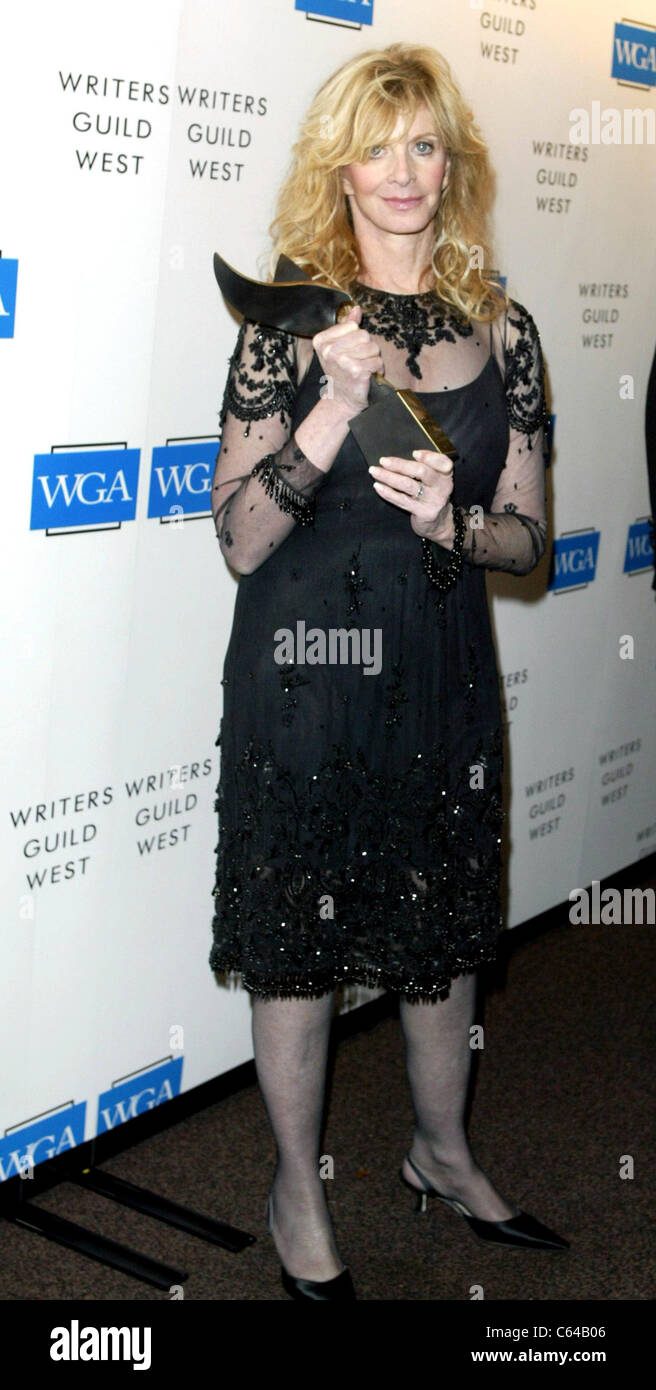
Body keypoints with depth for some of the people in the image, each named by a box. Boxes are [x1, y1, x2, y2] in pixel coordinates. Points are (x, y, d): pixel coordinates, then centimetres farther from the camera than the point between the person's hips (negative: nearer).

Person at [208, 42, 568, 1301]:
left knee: (446, 930, 17)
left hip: (443, 676, 3)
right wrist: (331, 414, -25)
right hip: (304, 674, -3)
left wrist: (450, 523, -16)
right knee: (295, 935, 8)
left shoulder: (500, 329, 3)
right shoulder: (287, 325, -7)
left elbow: (526, 536, 6)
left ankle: (441, 1153, 41)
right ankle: (297, 1189, 30)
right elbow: (239, 542, -12)